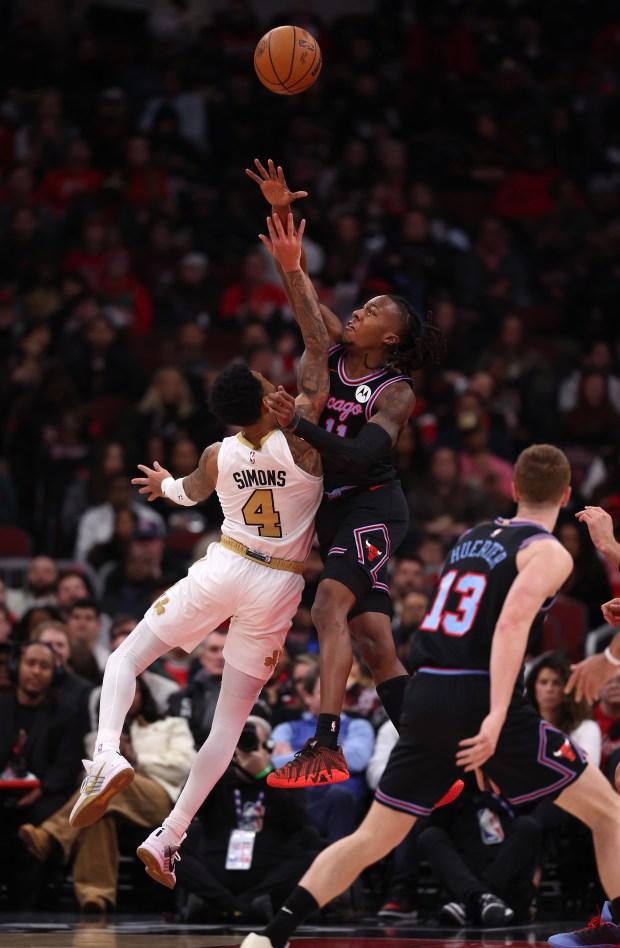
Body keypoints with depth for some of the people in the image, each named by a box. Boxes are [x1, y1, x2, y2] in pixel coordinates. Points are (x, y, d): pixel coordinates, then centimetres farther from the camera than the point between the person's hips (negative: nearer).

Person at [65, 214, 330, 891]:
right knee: (232, 716, 7)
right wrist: (293, 271, -16)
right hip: (278, 586, 0)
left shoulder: (217, 457, -4)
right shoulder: (297, 437, -13)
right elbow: (319, 347, -13)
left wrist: (165, 485, 44)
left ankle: (108, 755, -17)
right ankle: (167, 839, 1)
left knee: (126, 657, 13)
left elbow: (192, 494, 21)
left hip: (223, 569, 0)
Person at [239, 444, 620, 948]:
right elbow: (513, 621, -19)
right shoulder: (549, 552, -3)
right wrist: (497, 717, -26)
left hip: (426, 699, 6)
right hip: (483, 701, -6)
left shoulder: (472, 537, 19)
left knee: (371, 840, 13)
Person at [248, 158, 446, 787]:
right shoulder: (334, 349, 7)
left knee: (330, 610, -27)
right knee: (374, 645, 4)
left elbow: (358, 455, -22)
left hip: (372, 506, -7)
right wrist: (282, 216, -7)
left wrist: (297, 426, -30)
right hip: (333, 509, 7)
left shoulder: (397, 393, -9)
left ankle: (325, 750, -36)